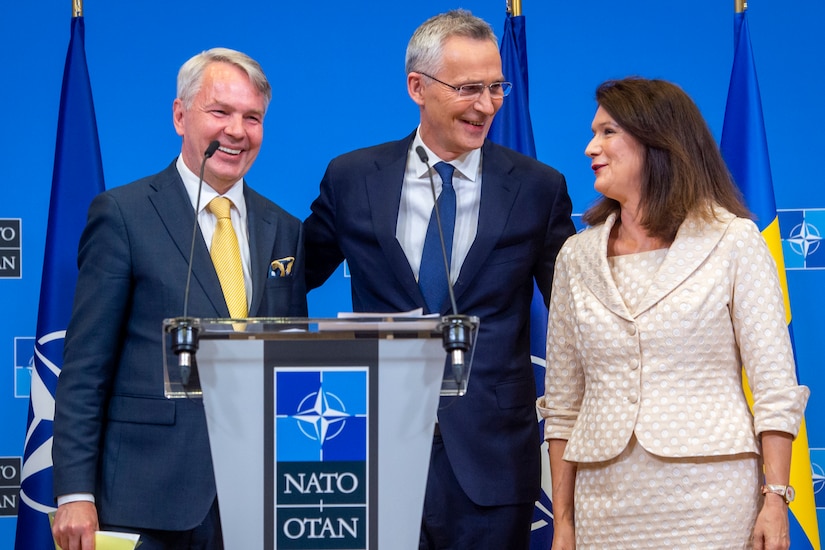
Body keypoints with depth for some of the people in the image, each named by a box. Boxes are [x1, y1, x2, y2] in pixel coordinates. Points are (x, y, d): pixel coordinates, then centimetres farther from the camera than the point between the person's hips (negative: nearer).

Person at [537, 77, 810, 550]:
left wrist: (776, 499, -11)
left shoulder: (734, 241, 0)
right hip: (608, 501, 3)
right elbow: (562, 404, 11)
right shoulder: (578, 257, 10)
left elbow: (775, 387, -3)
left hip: (709, 495, -3)